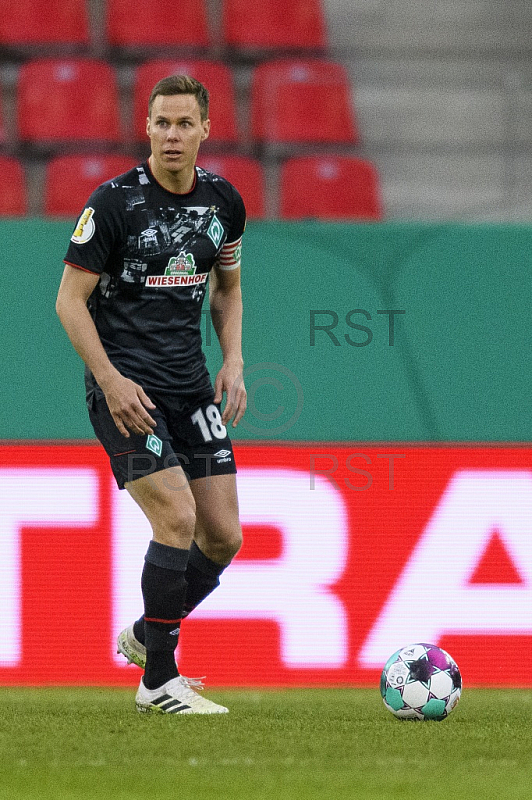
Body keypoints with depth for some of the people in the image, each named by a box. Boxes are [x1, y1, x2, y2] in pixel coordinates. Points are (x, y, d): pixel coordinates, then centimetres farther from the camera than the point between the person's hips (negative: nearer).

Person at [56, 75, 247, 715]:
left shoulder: (223, 201, 6)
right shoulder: (115, 202, -11)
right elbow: (70, 299, -8)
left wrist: (233, 363, 6)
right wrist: (111, 381, -16)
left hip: (191, 389, 6)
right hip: (125, 387, -6)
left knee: (223, 536, 3)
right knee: (178, 518, -18)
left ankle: (145, 636, 27)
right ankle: (159, 683, -8)